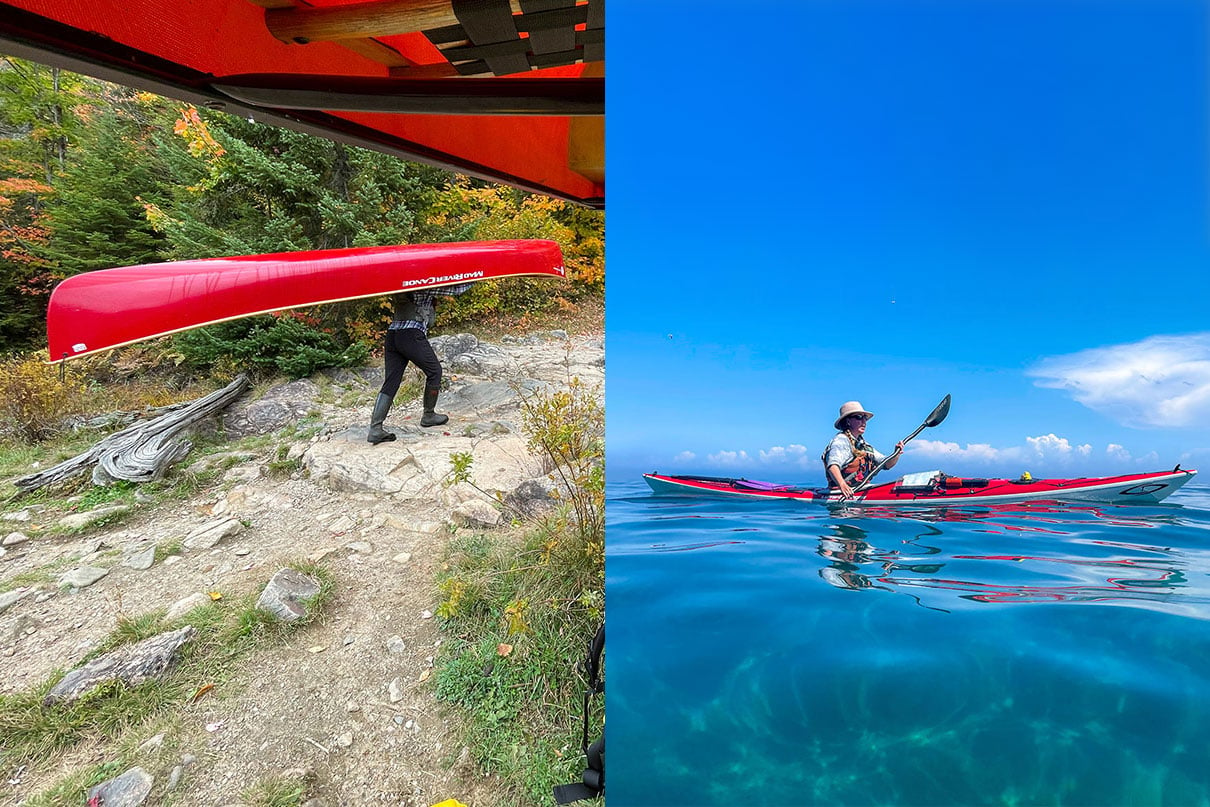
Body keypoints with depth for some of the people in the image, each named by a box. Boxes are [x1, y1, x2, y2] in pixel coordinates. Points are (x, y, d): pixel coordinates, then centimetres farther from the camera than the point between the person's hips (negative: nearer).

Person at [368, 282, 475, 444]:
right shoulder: (426, 287, 4)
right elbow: (455, 289, 5)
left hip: (392, 335, 8)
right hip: (411, 335, -8)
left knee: (390, 382, 3)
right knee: (434, 371, 12)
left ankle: (375, 429, -5)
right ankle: (429, 415, 21)